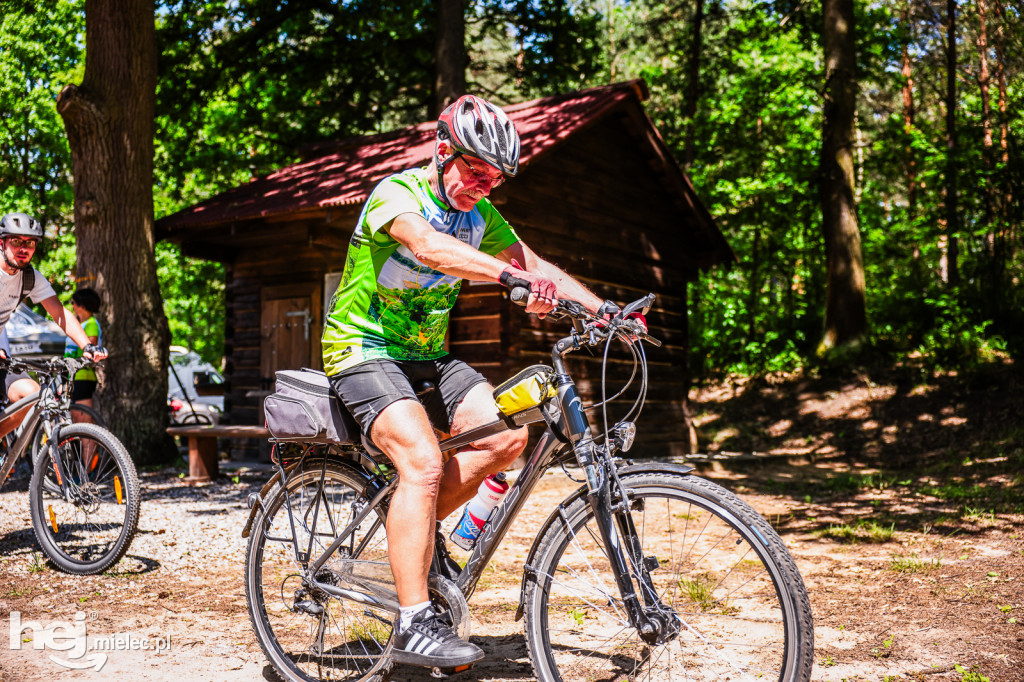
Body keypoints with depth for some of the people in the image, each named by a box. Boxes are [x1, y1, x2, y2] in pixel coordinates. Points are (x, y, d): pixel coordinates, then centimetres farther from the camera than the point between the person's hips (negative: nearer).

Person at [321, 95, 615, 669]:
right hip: (364, 350, -7)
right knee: (424, 462, -28)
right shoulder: (396, 193, -16)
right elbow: (428, 246, -37)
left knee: (509, 435, -13)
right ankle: (415, 626, -22)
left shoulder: (480, 213, 6)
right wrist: (513, 276, -52)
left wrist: (604, 309, -10)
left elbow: (534, 263, 3)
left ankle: (420, 526, 6)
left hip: (427, 357, 7)